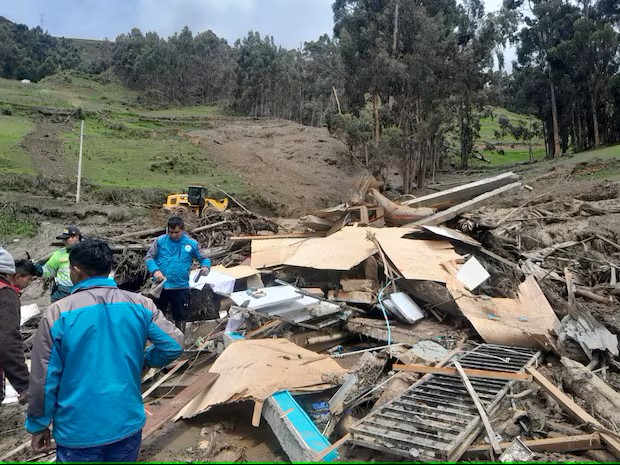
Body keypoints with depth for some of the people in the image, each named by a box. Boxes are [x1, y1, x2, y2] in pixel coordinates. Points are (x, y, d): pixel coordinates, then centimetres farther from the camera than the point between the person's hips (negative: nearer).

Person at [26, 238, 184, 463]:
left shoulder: (58, 312, -13)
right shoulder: (139, 305, -6)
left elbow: (44, 377, -8)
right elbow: (173, 345, -4)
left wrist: (39, 425, 6)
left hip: (78, 431, -2)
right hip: (128, 423, 2)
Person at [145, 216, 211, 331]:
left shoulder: (192, 244, -3)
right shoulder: (160, 241, -4)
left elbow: (203, 259, 4)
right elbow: (149, 257, -1)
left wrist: (206, 267, -19)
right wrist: (155, 270, -19)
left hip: (181, 288, 0)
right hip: (160, 286, 0)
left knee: (180, 317, 13)